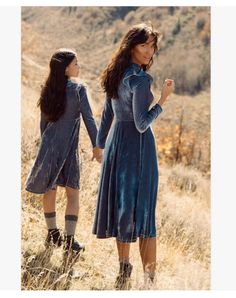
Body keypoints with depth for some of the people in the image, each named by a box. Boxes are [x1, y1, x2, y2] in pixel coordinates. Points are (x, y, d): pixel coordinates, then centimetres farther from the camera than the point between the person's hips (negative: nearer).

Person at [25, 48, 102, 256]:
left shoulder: (48, 91, 5)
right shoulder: (78, 89, -9)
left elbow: (44, 122, 12)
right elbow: (88, 119, -10)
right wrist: (97, 146, -3)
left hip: (48, 144, 5)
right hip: (69, 148, -5)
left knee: (49, 190, 16)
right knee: (73, 193, 3)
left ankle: (53, 234, 28)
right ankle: (69, 241, -1)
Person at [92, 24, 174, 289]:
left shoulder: (116, 76, 9)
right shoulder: (140, 79, -16)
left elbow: (106, 116, 16)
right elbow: (142, 124, -18)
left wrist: (101, 145, 22)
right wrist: (163, 98, -17)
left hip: (116, 142, 8)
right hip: (138, 145, -7)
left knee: (120, 204, 12)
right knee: (141, 207, -5)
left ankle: (124, 270, 19)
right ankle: (149, 275, -1)